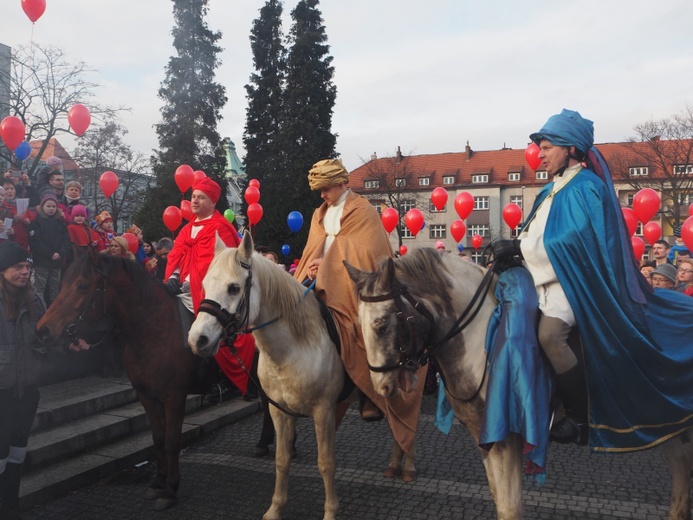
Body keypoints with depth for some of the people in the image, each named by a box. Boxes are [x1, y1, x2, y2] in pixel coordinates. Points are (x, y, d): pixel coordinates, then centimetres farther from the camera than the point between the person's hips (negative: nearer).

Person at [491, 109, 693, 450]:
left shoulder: (585, 187, -8)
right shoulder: (554, 190, 18)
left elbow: (574, 239, -20)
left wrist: (519, 248, -22)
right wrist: (512, 247, 0)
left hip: (570, 278, -10)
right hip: (549, 277, 10)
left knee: (550, 335, -27)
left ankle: (579, 419, -13)